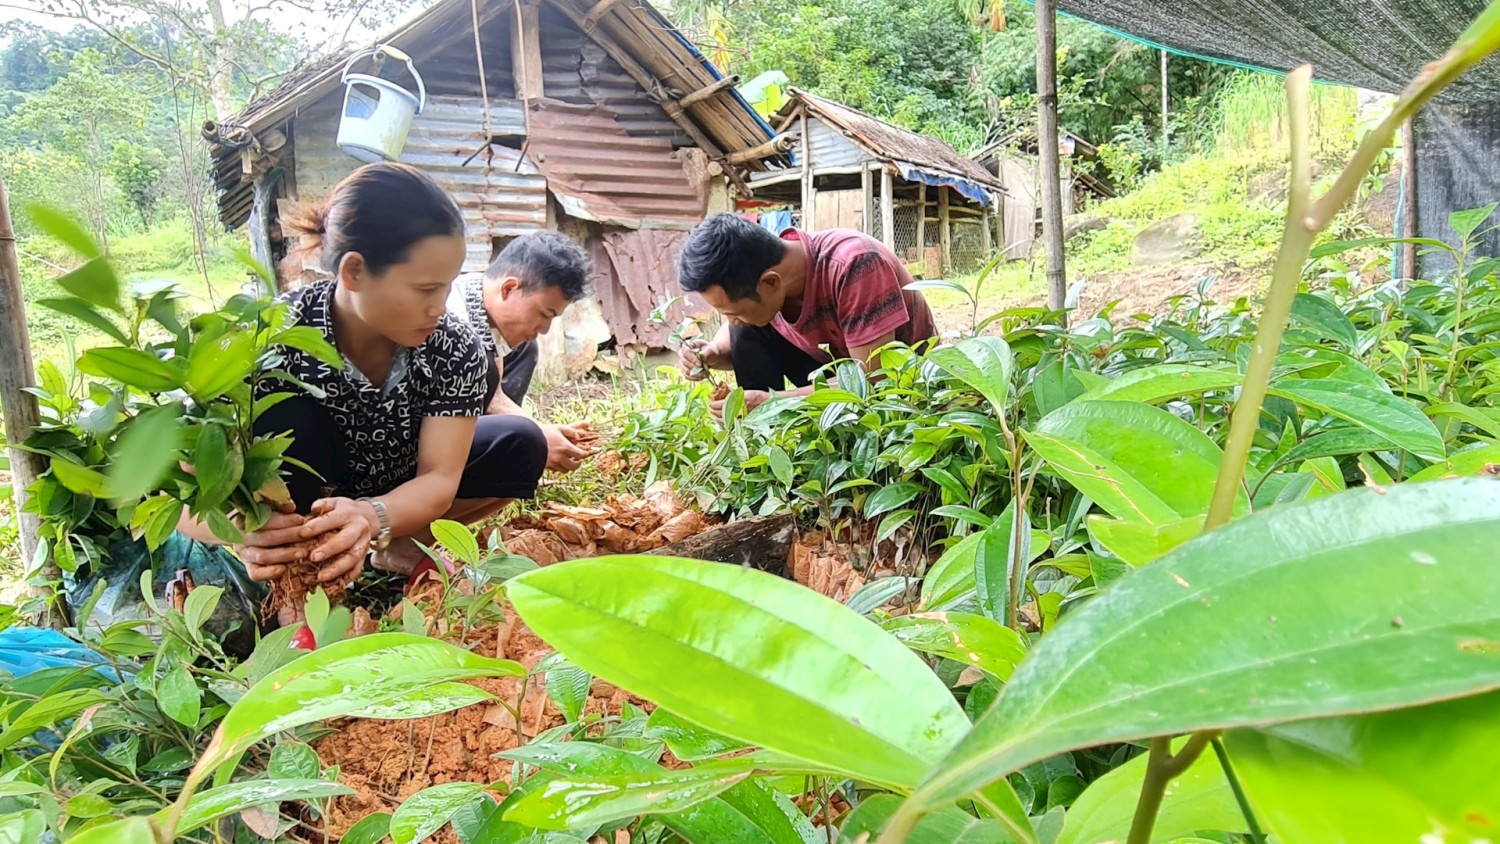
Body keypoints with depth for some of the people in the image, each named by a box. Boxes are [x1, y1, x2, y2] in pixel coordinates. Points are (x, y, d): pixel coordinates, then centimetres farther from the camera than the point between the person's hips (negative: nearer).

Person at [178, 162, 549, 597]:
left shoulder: (456, 350, -22)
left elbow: (439, 480, -26)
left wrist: (372, 518, -49)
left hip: (395, 501, 3)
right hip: (295, 505, -3)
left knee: (520, 446, -15)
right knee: (284, 419, -32)